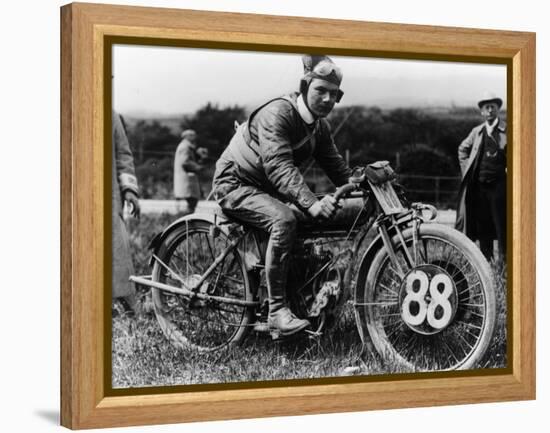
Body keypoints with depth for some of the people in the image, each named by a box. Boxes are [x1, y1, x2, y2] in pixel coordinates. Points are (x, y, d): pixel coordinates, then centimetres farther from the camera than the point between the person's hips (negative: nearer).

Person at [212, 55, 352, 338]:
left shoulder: (320, 127, 4)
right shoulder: (277, 113, -24)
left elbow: (337, 167, 5)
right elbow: (279, 166, -37)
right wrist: (311, 203, -49)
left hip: (266, 189, 9)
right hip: (235, 184, -9)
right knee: (284, 219, -33)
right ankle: (277, 312, -33)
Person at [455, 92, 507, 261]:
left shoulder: (507, 131, -2)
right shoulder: (477, 132, 12)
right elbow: (462, 149, 27)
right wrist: (466, 168, 16)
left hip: (499, 184, -4)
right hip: (479, 185, 4)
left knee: (501, 225, -5)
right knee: (482, 225, 8)